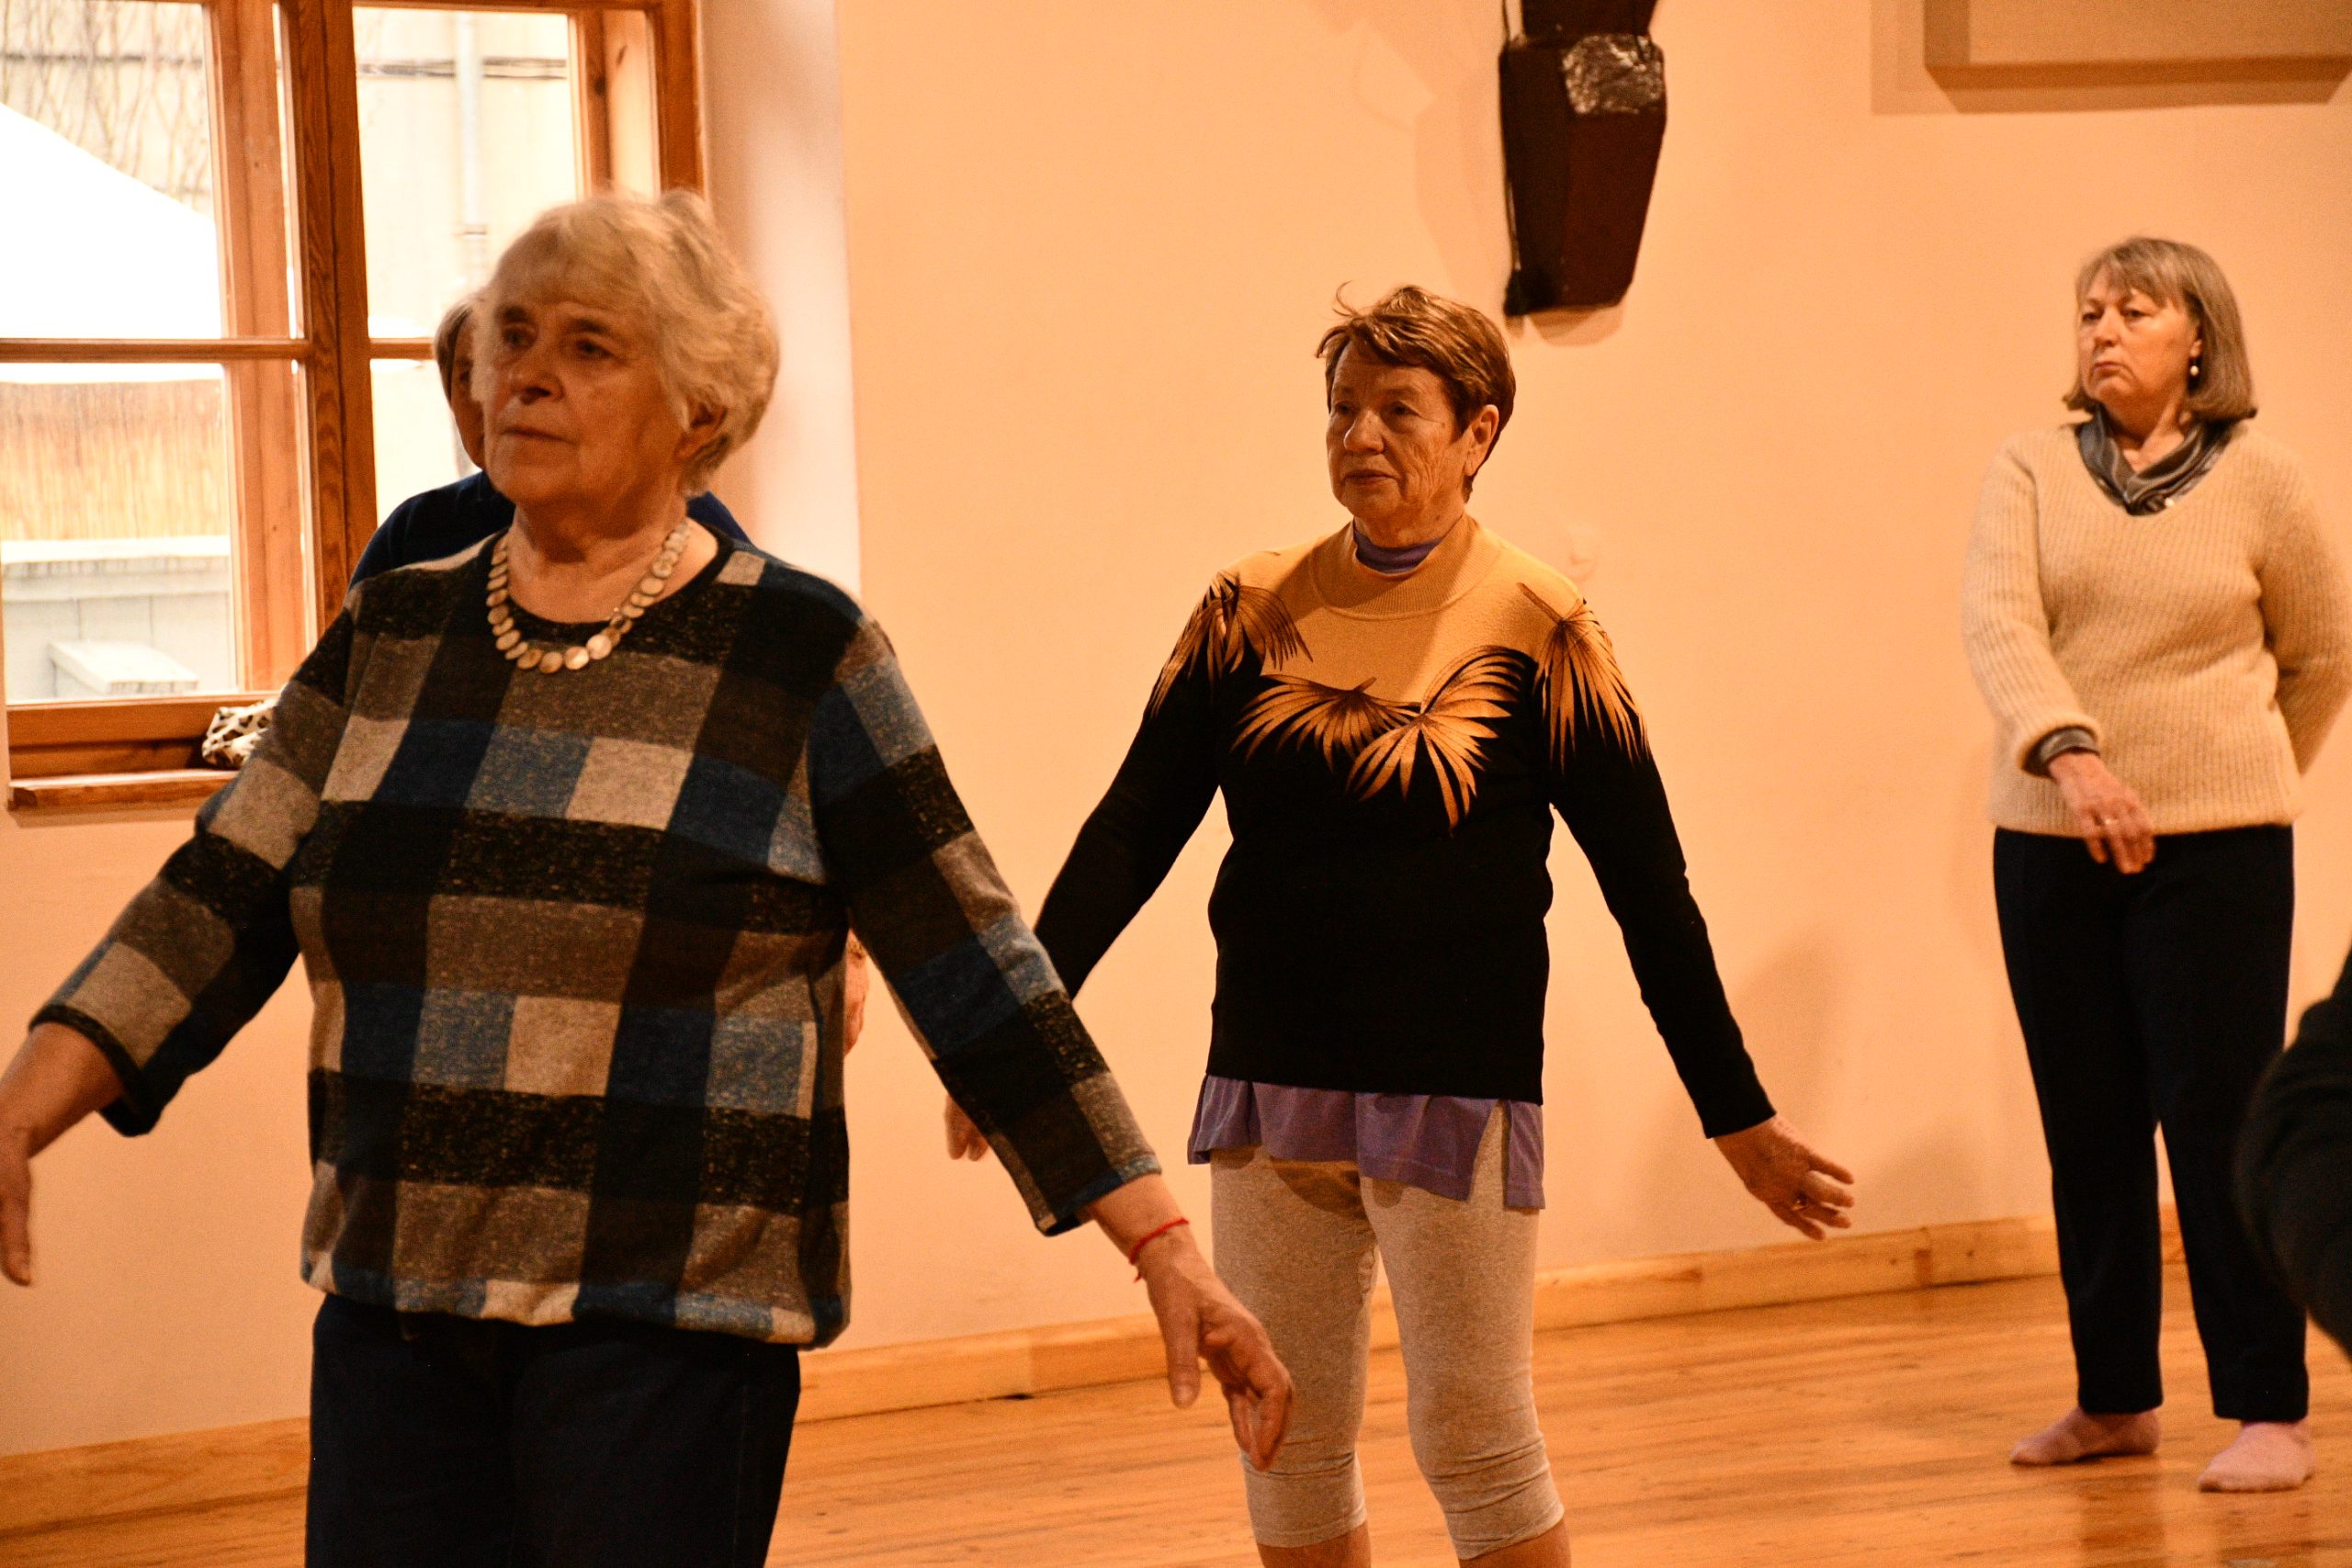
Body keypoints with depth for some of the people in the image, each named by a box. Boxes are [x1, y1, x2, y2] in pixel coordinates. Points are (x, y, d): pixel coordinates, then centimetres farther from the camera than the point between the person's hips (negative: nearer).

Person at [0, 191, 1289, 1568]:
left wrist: (1165, 1248, -9)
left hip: (668, 1335, -4)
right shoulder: (395, 633, 9)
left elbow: (974, 970, -5)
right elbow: (224, 900, 4)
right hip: (393, 1308, 4)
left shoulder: (795, 653, -4)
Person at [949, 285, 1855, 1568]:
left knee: (1475, 1440, 0)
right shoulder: (1252, 611, 5)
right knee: (1287, 1446, 9)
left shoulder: (1536, 631, -4)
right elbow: (1132, 829, 3)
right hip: (1270, 1091, 4)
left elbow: (1648, 887, -1)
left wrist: (1739, 1120, -1)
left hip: (1456, 1098, -4)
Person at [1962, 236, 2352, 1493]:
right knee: (2087, 1131, 9)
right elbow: (1997, 623, -13)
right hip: (2047, 840, 3)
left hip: (2214, 849, -2)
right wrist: (2070, 751, -29)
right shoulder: (2031, 471, 3)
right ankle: (2114, 1399, 20)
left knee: (2222, 1126, -5)